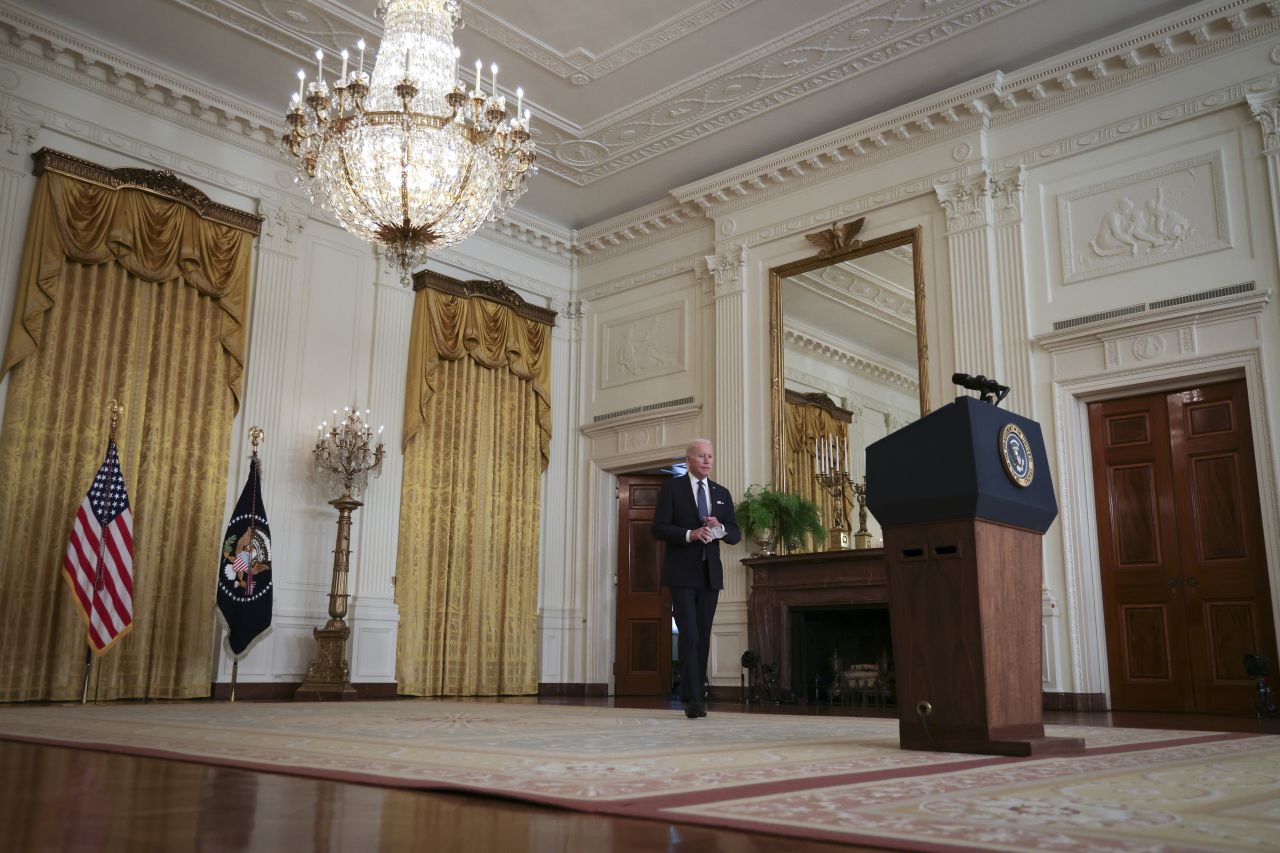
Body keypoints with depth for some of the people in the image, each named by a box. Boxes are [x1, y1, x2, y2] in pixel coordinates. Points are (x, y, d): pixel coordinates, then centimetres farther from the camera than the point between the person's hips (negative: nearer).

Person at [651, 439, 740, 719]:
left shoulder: (722, 493, 14)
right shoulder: (672, 488, 0)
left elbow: (735, 535, 11)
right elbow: (658, 529, -7)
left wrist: (720, 528, -11)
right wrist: (690, 534, -22)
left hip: (710, 573, 5)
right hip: (682, 573, -5)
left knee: (703, 637, 7)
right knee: (689, 635, -12)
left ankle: (695, 695, 15)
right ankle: (692, 700, -12)